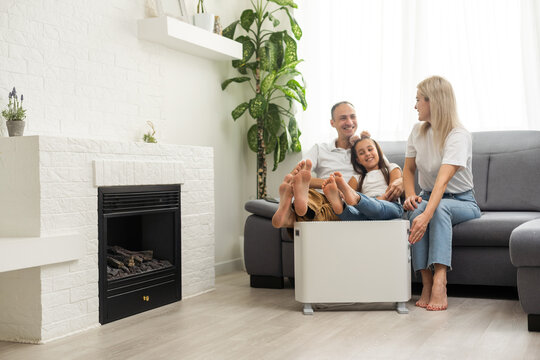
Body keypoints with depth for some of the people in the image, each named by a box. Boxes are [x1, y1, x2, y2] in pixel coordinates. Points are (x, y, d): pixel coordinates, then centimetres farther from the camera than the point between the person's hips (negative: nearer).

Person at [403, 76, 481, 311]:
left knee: (440, 207, -39)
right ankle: (426, 282, -35)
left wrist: (427, 215, -48)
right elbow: (408, 169, 10)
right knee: (416, 210, -31)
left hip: (461, 202, -4)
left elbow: (443, 179, -35)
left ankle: (439, 282, -46)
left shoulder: (459, 136, -20)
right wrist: (410, 195, -11)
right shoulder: (418, 131, 1)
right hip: (428, 197, 5)